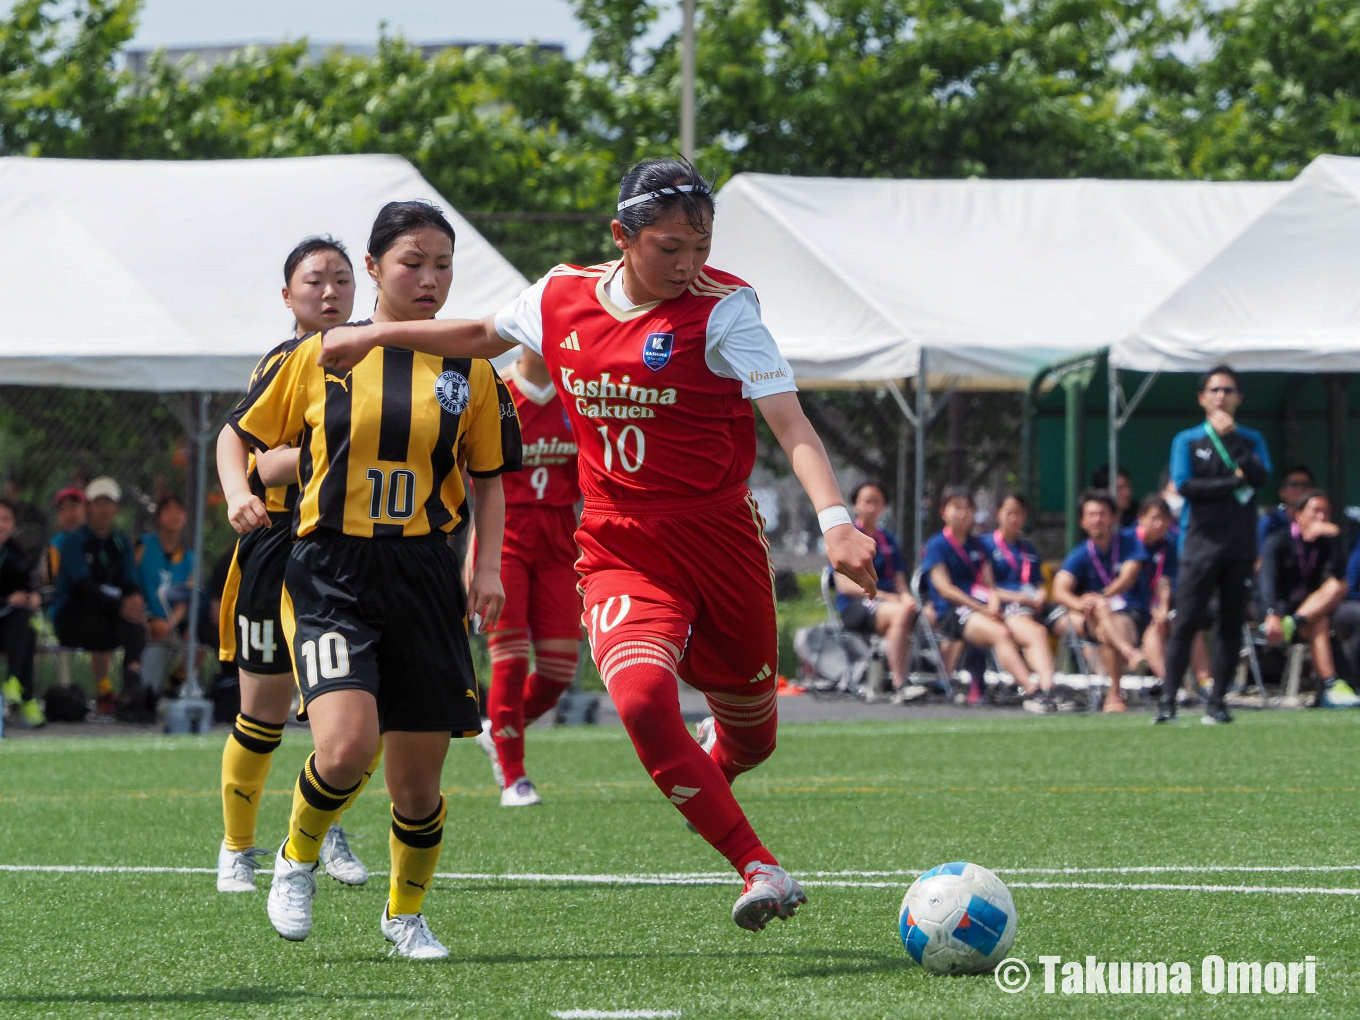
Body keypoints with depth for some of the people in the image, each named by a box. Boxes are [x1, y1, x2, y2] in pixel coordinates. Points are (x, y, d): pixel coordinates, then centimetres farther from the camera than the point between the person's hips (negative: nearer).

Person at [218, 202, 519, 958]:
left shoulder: (469, 372, 7)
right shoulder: (316, 356, 3)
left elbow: (489, 479, 15)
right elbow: (239, 434, 12)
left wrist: (489, 567, 2)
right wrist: (239, 493, -7)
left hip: (427, 577, 2)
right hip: (331, 574, -2)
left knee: (419, 776, 3)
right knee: (347, 745, -24)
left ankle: (406, 913, 30)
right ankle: (299, 859, 8)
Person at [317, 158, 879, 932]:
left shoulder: (724, 307, -11)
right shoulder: (564, 297, 1)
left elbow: (789, 420, -20)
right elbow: (482, 336, 23)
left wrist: (835, 519, -34)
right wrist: (377, 335, 23)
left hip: (719, 540, -1)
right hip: (621, 547, 1)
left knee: (749, 738, 11)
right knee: (642, 697, -27)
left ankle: (709, 759, 52)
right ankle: (759, 868, -19)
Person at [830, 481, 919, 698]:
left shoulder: (889, 539, 23)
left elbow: (899, 580, 18)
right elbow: (845, 585, -6)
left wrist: (905, 596, -7)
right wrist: (885, 596, -15)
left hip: (889, 600, 6)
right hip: (855, 606, -6)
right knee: (901, 613, -37)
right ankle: (899, 683, -41)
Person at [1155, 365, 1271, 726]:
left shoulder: (1251, 440, 12)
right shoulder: (1186, 440, 7)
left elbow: (1260, 477, -7)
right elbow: (1185, 486, -7)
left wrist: (1230, 436, -10)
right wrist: (1234, 482, -6)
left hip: (1240, 546, 2)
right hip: (1201, 543, -2)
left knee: (1232, 625, 1)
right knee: (1187, 622, -9)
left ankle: (1217, 702, 5)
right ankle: (1168, 699, -10)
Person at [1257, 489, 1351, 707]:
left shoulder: (1325, 543, 8)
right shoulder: (1278, 543, -7)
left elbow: (1338, 574, -13)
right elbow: (1267, 581, -25)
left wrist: (1334, 535, -21)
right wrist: (1272, 615, -44)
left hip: (1313, 609, 5)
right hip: (1279, 610, -5)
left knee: (1338, 587, -26)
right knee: (1318, 624, -36)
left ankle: (1293, 624, -45)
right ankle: (1329, 686, -51)